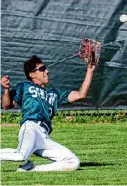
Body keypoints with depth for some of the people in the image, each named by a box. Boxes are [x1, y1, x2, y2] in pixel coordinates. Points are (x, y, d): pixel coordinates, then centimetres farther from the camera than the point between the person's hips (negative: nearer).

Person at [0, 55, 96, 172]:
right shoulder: (24, 87, 22)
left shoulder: (54, 94, 35)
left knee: (74, 162, -6)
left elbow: (81, 94, 26)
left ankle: (31, 169, -5)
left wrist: (90, 70, 24)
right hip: (31, 128, -6)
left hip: (45, 139, 6)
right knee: (22, 155, -39)